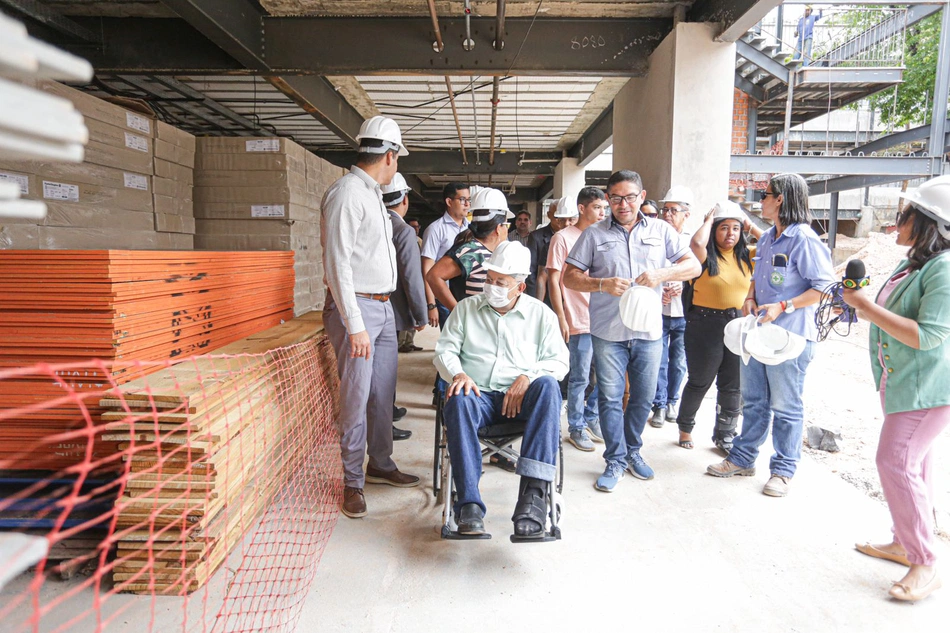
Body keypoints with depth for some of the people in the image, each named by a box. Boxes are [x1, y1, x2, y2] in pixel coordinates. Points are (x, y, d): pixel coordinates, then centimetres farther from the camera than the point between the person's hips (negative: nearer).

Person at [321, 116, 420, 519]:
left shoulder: (372, 194, 15)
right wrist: (355, 326, -22)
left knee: (383, 394, 15)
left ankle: (381, 466, 29)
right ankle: (353, 482, 12)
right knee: (356, 398, -2)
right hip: (356, 306, -9)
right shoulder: (347, 192, -14)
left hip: (383, 306, 9)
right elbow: (337, 263, -20)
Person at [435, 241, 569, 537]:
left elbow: (559, 360, 6)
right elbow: (445, 349, 11)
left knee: (547, 385, -35)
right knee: (457, 401, -36)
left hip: (521, 397, 0)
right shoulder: (466, 308, 16)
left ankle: (532, 491, -42)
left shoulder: (541, 314, 12)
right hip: (478, 393, 0)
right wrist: (458, 374, -11)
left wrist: (528, 377, -13)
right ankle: (469, 503, -38)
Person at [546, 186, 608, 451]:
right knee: (580, 378, 2)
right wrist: (561, 319, -11)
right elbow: (553, 280, -7)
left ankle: (591, 417, 32)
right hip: (579, 321, -6)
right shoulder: (563, 238, -6)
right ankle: (576, 428, 19)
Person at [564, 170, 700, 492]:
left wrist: (661, 274, -16)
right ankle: (615, 461, 17)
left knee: (643, 398, 12)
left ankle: (632, 451, 32)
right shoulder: (594, 234, 4)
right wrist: (602, 285, -18)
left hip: (648, 331, 2)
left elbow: (693, 265, 3)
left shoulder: (661, 231, 7)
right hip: (608, 331, -1)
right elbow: (570, 277, 0)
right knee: (610, 398, 3)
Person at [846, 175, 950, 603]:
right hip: (903, 383, 10)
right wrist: (864, 306, 5)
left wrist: (869, 308, -21)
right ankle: (905, 544, 29)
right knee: (913, 464, 16)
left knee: (896, 462, -13)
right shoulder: (915, 264, 11)